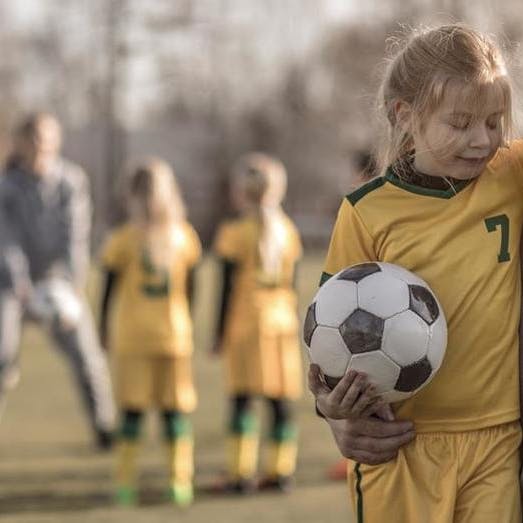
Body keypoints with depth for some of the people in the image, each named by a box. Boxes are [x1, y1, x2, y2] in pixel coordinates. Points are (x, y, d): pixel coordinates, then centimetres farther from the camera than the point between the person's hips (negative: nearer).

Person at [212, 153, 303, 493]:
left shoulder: (235, 233, -6)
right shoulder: (288, 230, 8)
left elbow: (229, 288, -6)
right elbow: (291, 284, 12)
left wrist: (221, 332, 0)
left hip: (246, 324, -4)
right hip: (282, 323, 4)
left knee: (243, 398, -1)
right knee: (281, 398, 6)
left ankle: (243, 472, -4)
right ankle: (281, 470, 7)